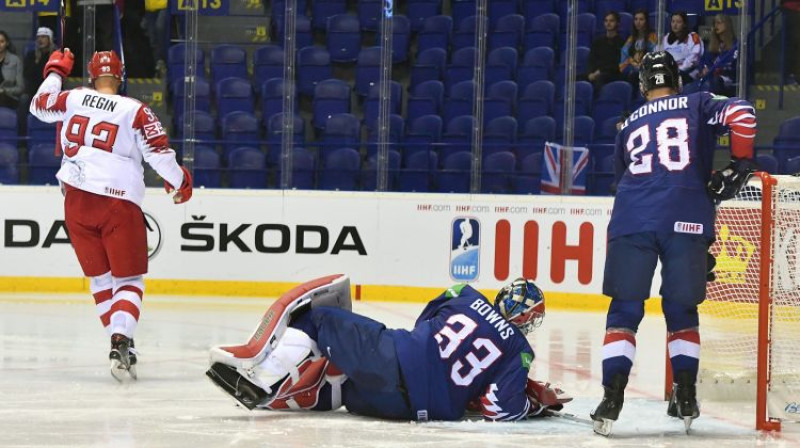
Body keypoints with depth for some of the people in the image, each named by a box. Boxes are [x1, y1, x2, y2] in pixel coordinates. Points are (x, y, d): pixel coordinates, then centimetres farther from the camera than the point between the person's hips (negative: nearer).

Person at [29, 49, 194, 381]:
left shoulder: (73, 100, 5)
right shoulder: (135, 111, -5)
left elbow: (39, 104, 22)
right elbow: (159, 153, -7)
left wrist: (55, 71, 37)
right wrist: (180, 182, 10)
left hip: (76, 201, 3)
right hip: (119, 204, -3)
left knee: (100, 277, 17)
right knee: (129, 279, 2)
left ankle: (121, 344, 16)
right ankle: (120, 343, -19)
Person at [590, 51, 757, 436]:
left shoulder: (629, 126, 26)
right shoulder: (697, 105, 15)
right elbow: (741, 113, -4)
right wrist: (740, 165, 5)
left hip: (632, 220, 1)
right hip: (687, 220, -1)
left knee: (625, 309, 4)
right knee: (681, 308, 13)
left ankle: (613, 395, -10)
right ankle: (685, 397, 8)